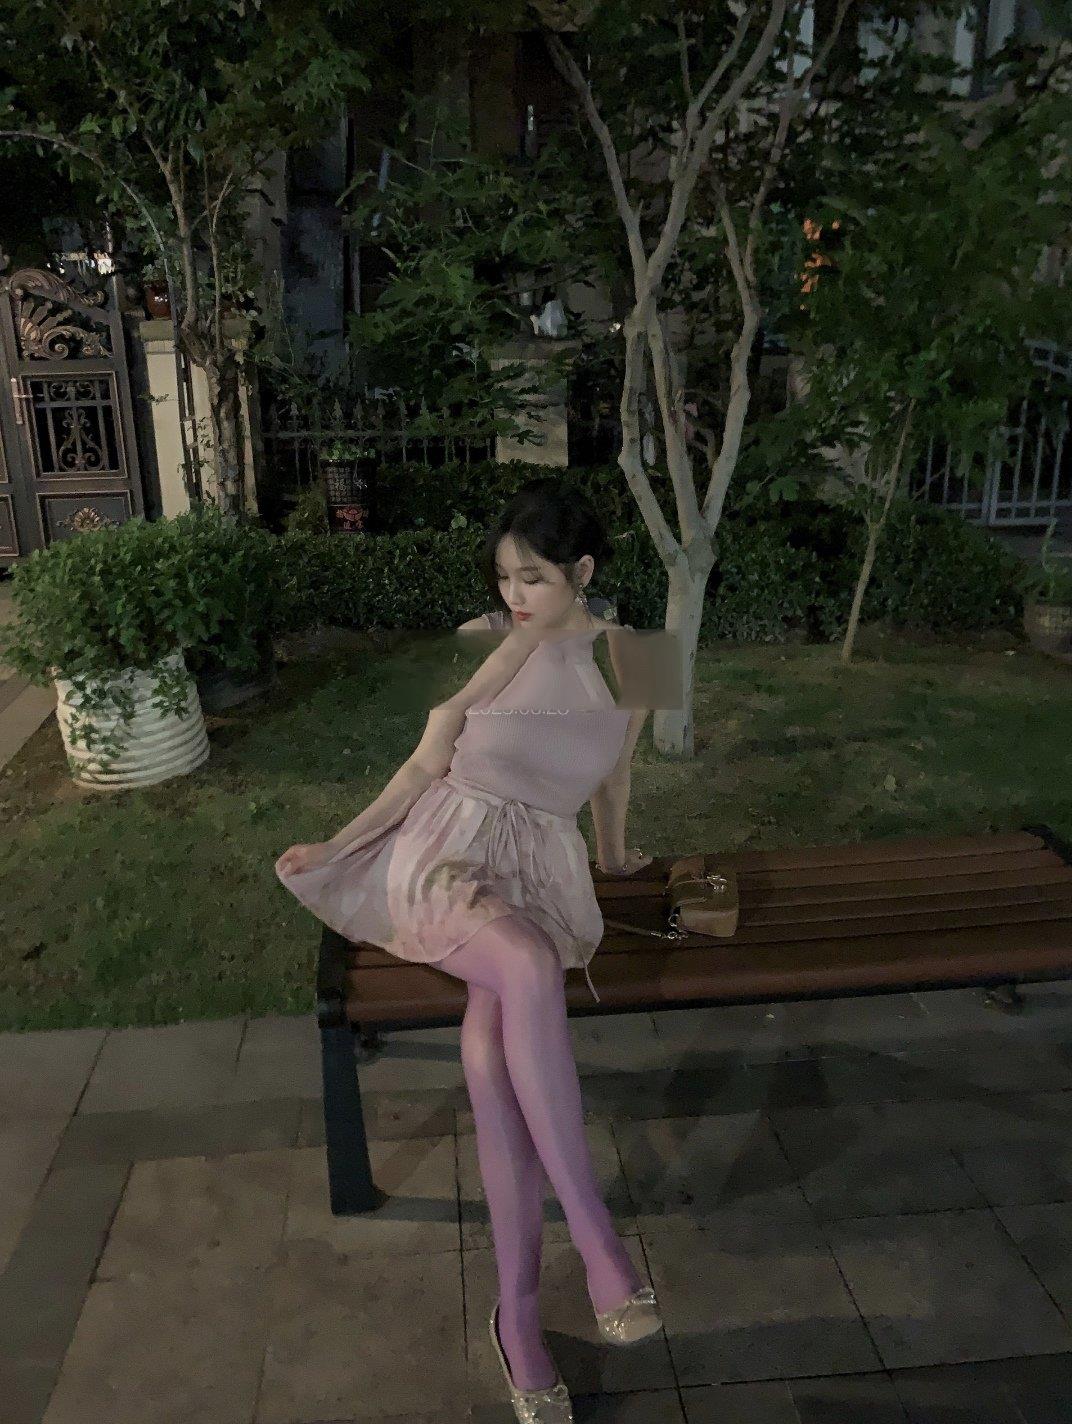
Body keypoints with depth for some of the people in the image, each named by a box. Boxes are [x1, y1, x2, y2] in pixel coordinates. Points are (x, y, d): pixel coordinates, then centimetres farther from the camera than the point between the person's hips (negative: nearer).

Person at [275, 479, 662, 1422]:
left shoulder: (624, 661, 5)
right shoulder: (483, 646, -1)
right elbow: (427, 765, 6)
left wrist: (616, 856, 34)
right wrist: (334, 846, 4)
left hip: (540, 868, 1)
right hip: (445, 855, -1)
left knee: (491, 1053, -28)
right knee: (529, 969, -37)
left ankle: (517, 1316, -19)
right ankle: (597, 1242, -30)